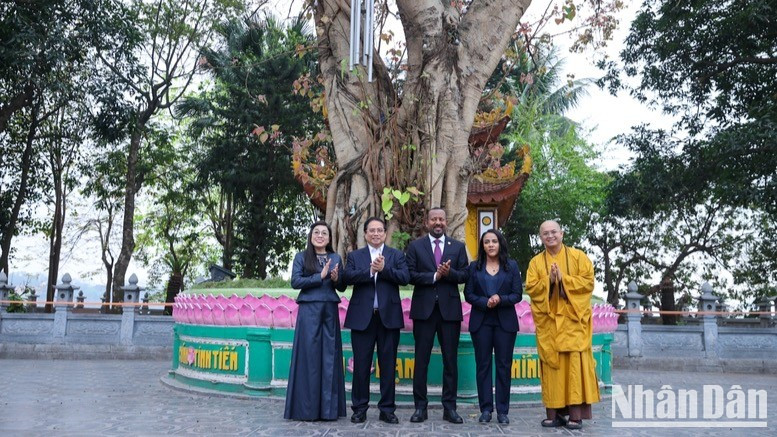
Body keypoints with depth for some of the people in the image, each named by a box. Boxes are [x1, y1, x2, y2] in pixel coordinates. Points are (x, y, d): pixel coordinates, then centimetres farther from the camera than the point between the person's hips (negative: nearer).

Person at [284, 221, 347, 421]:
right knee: (309, 355, -3)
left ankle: (328, 408, 9)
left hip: (330, 311, 3)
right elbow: (295, 282, -7)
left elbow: (342, 287, 13)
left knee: (329, 356, 3)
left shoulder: (335, 258, 13)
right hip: (309, 310, -3)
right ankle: (307, 408, 4)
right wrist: (320, 277, -14)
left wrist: (336, 279, -9)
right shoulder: (301, 257, 5)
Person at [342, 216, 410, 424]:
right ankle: (360, 408, 15)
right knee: (361, 365, 4)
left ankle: (387, 409, 13)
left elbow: (405, 278, -6)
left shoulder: (397, 255, 9)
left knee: (388, 366, 5)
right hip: (362, 316, 0)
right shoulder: (354, 256, 9)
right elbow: (348, 276, -8)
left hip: (389, 316, 0)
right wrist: (370, 270, -19)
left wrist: (384, 269, -16)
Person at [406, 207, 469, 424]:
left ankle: (449, 407, 13)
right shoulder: (415, 246, 5)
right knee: (421, 360, 3)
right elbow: (411, 275, -4)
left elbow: (464, 275, 3)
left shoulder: (458, 247, 9)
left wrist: (449, 273, -16)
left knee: (450, 360, 5)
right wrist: (434, 276, -15)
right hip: (424, 308, -1)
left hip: (450, 309, 1)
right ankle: (420, 407, 11)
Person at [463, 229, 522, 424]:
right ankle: (485, 409, 8)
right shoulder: (474, 267, 7)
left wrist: (501, 299, -17)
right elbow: (468, 294, 1)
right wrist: (485, 302, -15)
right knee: (483, 365, 2)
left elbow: (517, 295, 0)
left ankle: (502, 410, 8)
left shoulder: (512, 266, 6)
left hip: (505, 321, 0)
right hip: (481, 321, 1)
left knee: (504, 365, 1)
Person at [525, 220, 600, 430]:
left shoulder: (578, 256, 6)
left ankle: (576, 413, -4)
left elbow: (588, 282, -3)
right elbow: (530, 288, 2)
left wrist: (563, 278, -13)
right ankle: (554, 412, 3)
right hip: (548, 321, 2)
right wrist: (548, 280, -14)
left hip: (572, 320, -2)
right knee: (551, 365, 0)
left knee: (574, 363, -7)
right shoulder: (536, 262, 11)